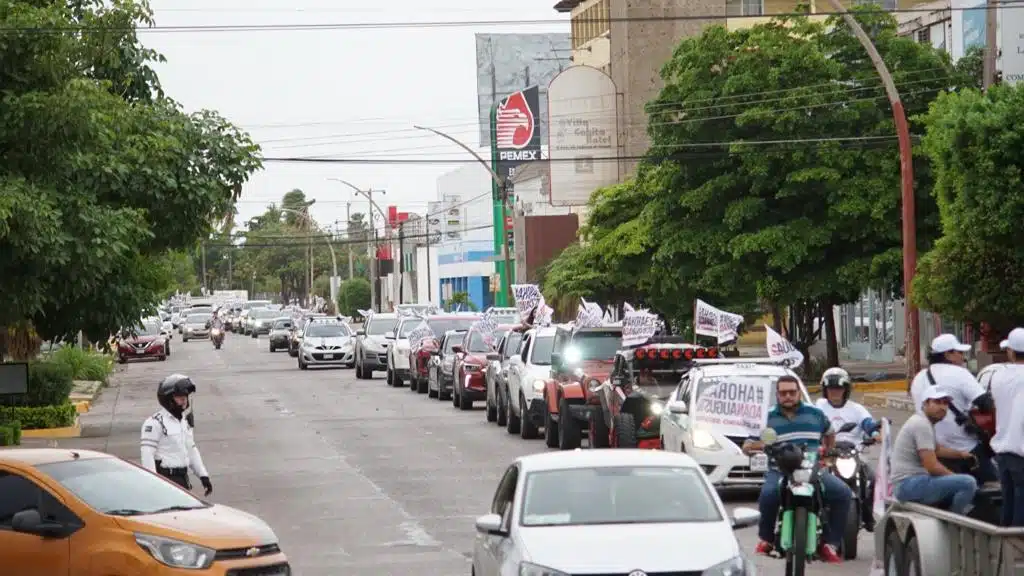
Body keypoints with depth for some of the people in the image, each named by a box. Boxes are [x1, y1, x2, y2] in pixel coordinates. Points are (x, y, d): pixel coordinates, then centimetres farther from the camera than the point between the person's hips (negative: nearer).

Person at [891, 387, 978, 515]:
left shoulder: (925, 422, 16)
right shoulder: (921, 424, -16)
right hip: (909, 484, -11)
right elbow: (932, 467, -20)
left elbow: (936, 449, 35)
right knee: (968, 483, -22)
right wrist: (956, 477, -6)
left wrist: (960, 454, 23)